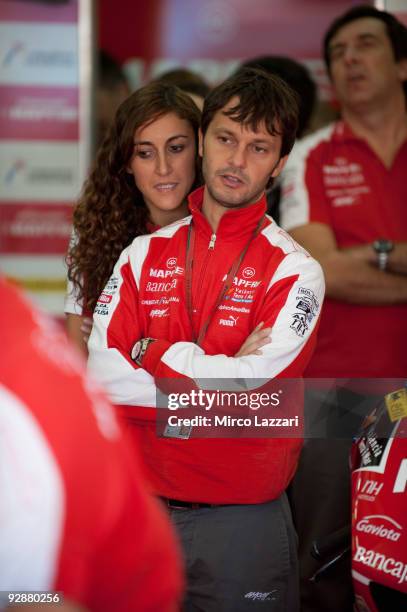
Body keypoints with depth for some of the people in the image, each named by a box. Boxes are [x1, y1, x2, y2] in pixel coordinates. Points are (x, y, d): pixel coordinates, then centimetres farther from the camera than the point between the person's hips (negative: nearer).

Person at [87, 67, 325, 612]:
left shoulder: (294, 271, -4)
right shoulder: (144, 255, 6)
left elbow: (253, 391, -17)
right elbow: (102, 376, -6)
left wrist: (154, 353, -8)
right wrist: (219, 376, -14)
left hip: (244, 522, -3)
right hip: (143, 511, 3)